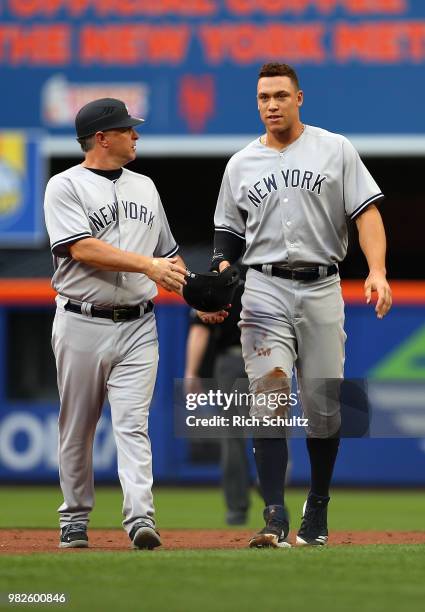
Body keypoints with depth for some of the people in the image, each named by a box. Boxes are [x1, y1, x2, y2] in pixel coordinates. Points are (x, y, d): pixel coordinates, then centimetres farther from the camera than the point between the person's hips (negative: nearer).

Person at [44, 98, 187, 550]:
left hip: (137, 325, 3)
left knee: (132, 423, -9)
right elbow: (82, 248, -17)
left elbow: (168, 257, 23)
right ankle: (75, 518, 18)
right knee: (76, 427, 6)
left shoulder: (145, 188, 17)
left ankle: (140, 517, -19)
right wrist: (147, 265, -23)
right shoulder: (66, 187, -3)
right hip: (81, 324, -3)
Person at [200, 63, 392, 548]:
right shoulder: (241, 164, 13)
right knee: (268, 399, -13)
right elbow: (229, 234, 17)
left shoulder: (335, 150, 5)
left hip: (321, 289, -1)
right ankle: (274, 519, -19)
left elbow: (366, 212, -2)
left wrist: (377, 271, -17)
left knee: (324, 408, 3)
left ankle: (317, 509, 21)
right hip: (264, 290, 1)